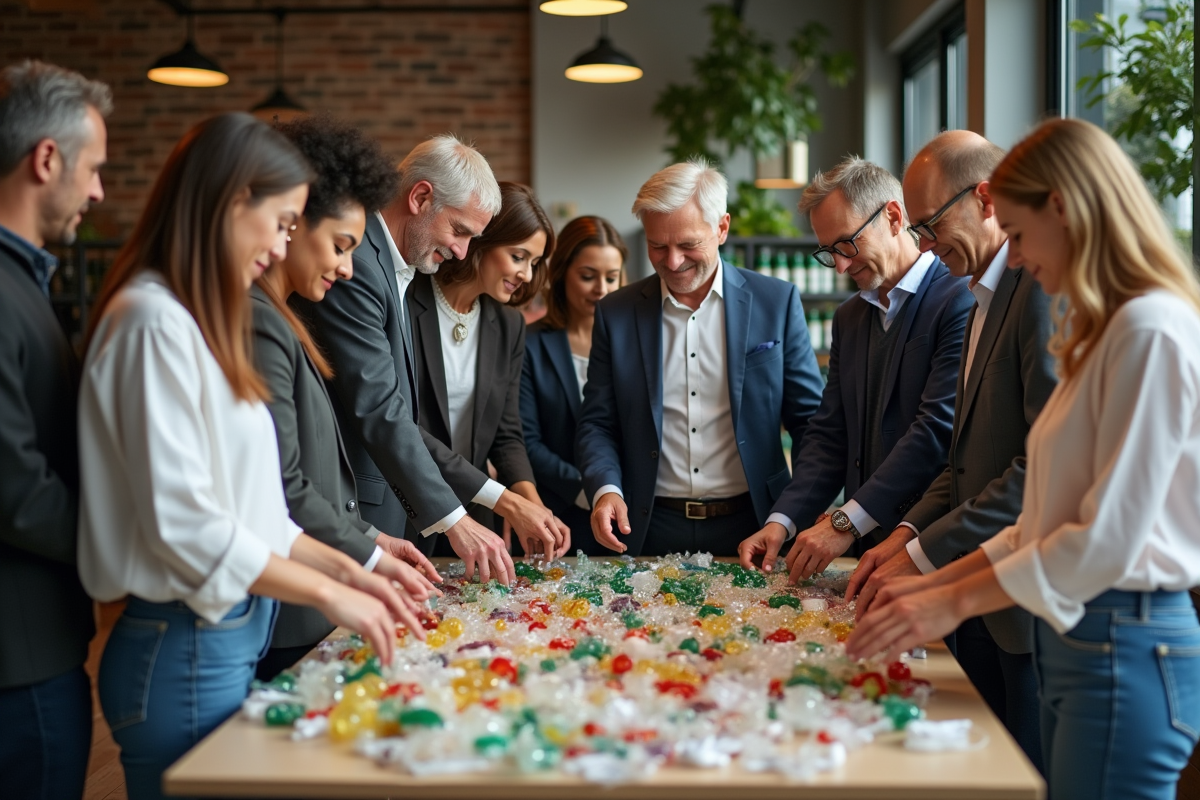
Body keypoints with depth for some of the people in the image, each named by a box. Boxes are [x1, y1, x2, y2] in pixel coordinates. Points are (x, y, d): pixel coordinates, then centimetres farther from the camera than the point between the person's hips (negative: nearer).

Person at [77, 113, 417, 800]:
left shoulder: (197, 323, 11)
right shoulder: (155, 322, -16)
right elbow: (186, 525, -20)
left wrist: (342, 568, 8)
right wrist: (329, 593, -12)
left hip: (231, 638, 9)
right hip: (186, 653, -9)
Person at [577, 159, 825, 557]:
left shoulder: (777, 301, 1)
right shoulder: (615, 313, 4)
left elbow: (808, 419, 3)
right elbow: (597, 423, 7)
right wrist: (606, 489, -12)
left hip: (751, 527, 0)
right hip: (650, 530, 1)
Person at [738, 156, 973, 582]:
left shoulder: (960, 300, -7)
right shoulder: (848, 317, 19)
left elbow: (939, 428, -15)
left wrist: (847, 522, -16)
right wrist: (782, 521, 0)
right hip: (866, 549, 5)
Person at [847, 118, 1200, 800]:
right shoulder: (1108, 330, 15)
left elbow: (1109, 538, -19)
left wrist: (957, 602, -12)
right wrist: (938, 581, 9)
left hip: (1123, 648, -9)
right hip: (1074, 636, 9)